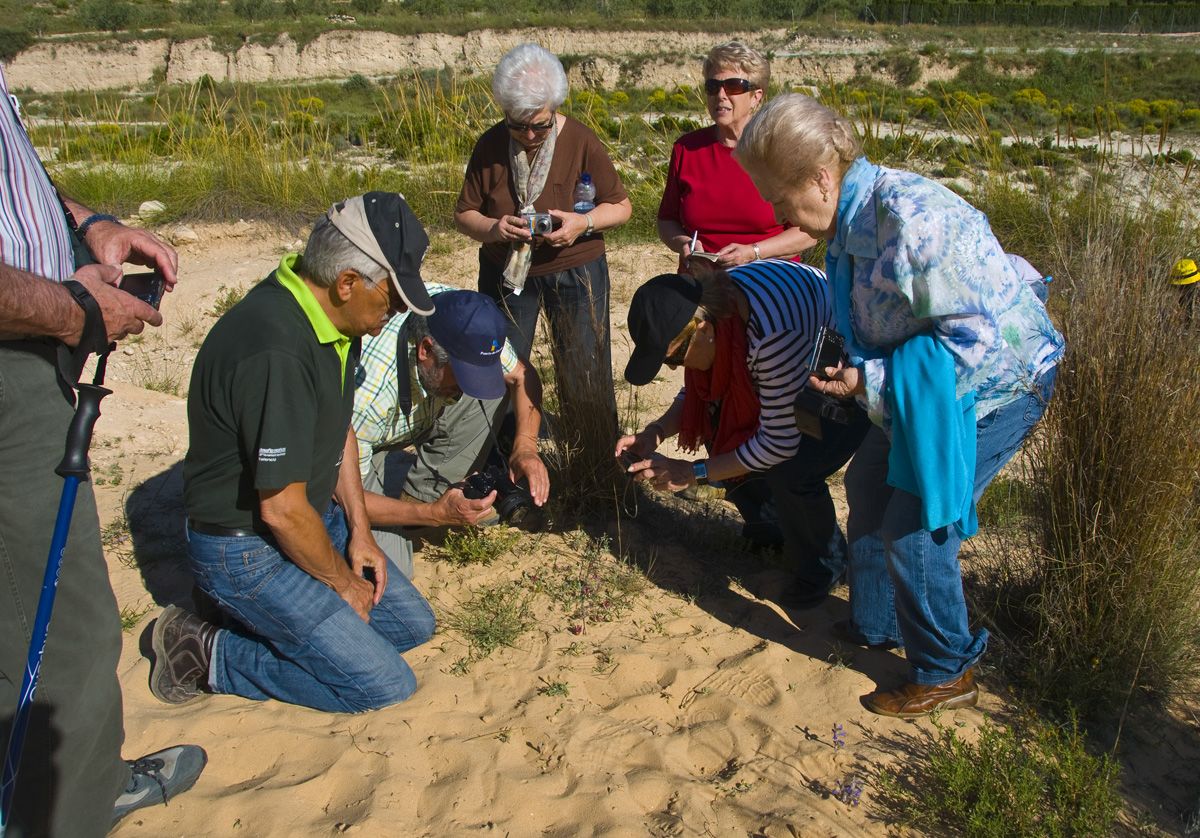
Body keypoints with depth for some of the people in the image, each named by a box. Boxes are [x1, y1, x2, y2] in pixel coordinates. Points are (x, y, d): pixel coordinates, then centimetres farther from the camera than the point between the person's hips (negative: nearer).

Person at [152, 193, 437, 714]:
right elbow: (282, 509, -26)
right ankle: (207, 654, 0)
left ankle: (268, 620, 14)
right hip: (247, 549, -9)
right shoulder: (275, 352, -32)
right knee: (385, 684, -11)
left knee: (413, 624, 10)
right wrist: (344, 583, -10)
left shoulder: (329, 317, -2)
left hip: (315, 518, 9)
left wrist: (359, 531, 5)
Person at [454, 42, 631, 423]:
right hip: (504, 273, 2)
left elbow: (620, 206, -2)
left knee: (585, 376, 4)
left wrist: (584, 222, -22)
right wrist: (492, 228, -21)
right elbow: (463, 213, 1)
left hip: (574, 270, -2)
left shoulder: (581, 142, -10)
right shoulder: (490, 145, -5)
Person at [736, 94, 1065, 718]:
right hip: (917, 383, 10)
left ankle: (946, 675, 15)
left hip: (995, 382, -10)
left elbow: (979, 334, -32)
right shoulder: (852, 218, -3)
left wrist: (872, 381, -28)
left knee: (914, 525, -8)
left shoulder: (910, 217, -33)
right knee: (869, 485, 18)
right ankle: (875, 627, 39)